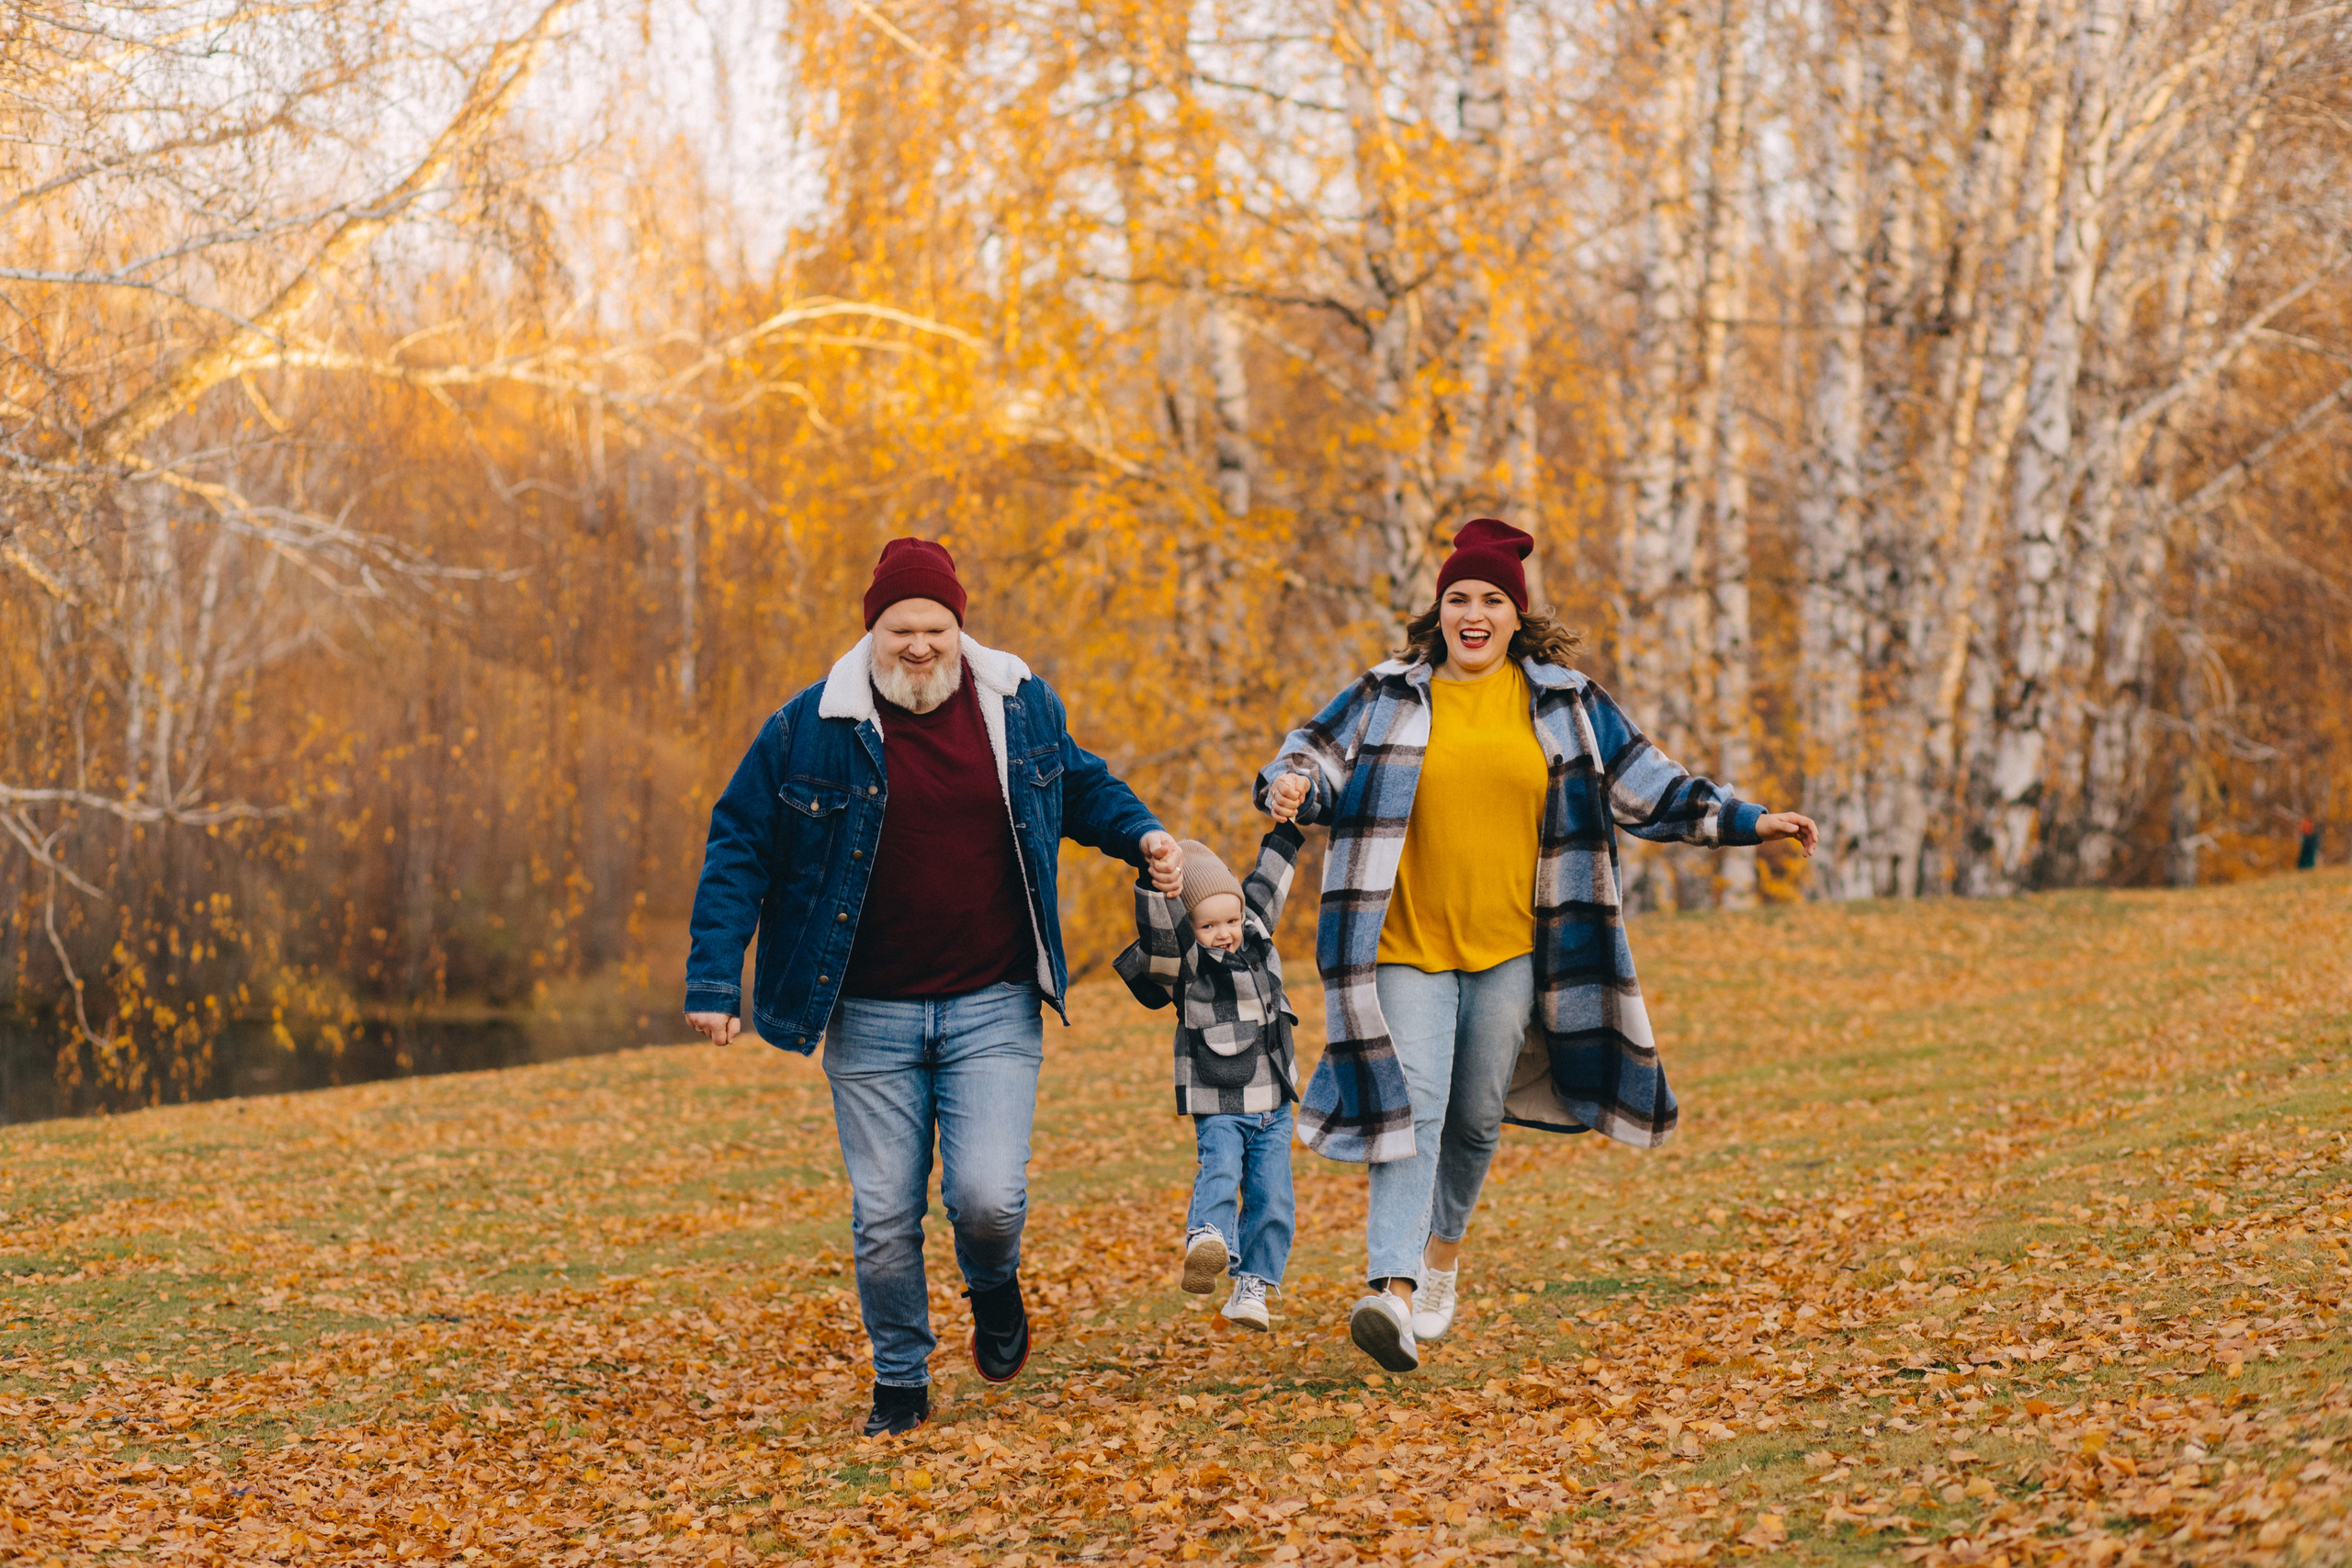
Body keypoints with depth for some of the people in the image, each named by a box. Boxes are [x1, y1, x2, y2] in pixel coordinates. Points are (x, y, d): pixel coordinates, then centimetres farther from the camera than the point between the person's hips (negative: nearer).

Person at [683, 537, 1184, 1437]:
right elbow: (739, 850, 0)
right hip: (870, 1017, 0)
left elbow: (1081, 787, 23)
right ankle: (901, 1383, 22)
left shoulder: (1022, 707, 3)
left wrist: (1140, 835, 3)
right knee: (884, 1217, 2)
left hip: (993, 1008, 0)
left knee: (987, 1195, -13)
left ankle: (994, 1291, 23)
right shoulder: (809, 729, -5)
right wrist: (713, 981, -6)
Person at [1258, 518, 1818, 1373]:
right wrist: (1292, 788, -20)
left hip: (1508, 948, 2)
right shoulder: (1389, 696, 4)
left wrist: (1748, 821, 8)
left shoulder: (1563, 702, 8)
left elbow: (1645, 784, 13)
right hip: (1407, 945, -2)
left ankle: (1442, 1258, 34)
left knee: (1477, 1116, 10)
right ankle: (1394, 1290, -25)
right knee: (1411, 1106, -15)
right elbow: (1317, 750, 5)